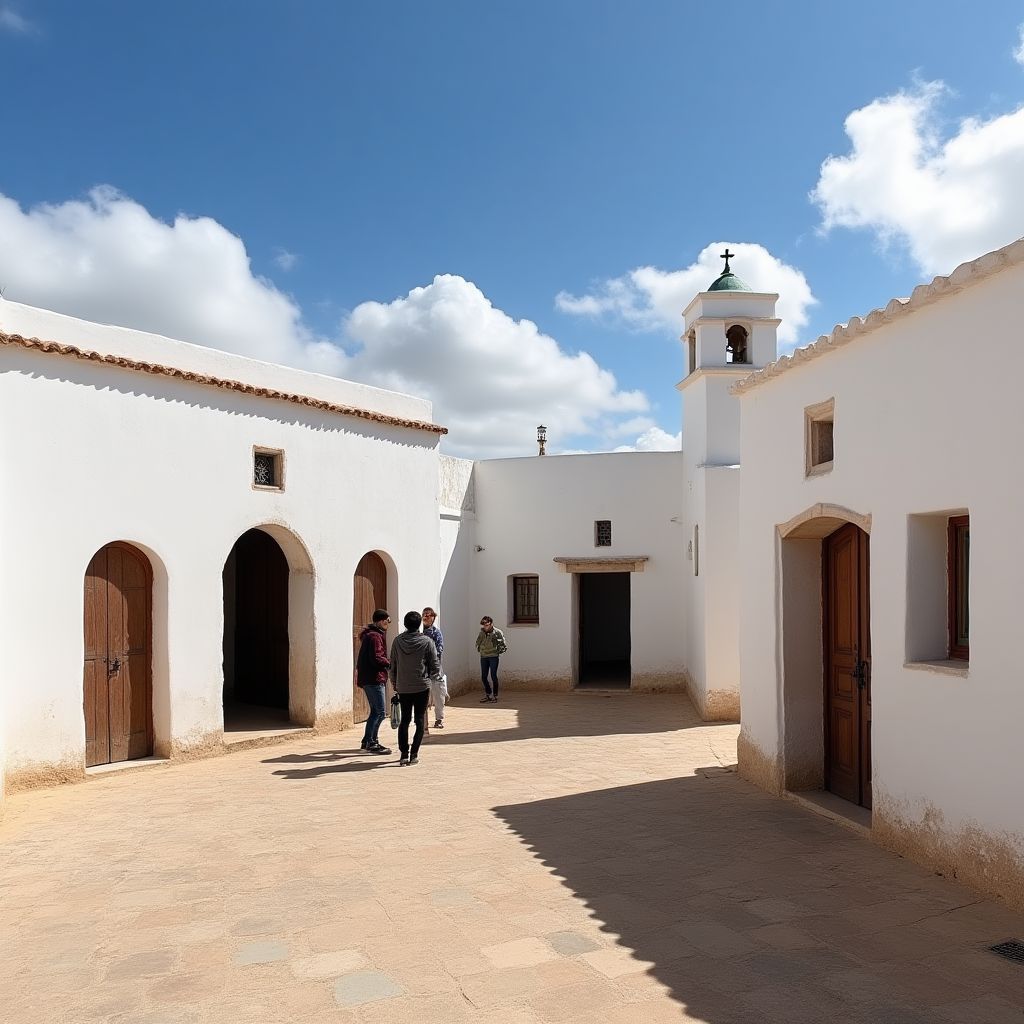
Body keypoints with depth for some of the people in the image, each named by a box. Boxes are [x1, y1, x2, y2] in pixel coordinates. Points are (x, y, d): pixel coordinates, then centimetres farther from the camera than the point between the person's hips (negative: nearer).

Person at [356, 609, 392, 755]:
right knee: (380, 712, -9)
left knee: (375, 711, 16)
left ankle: (368, 742, 21)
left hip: (367, 678, 11)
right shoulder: (375, 636, -14)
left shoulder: (368, 635, 19)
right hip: (374, 679, -11)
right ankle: (370, 743, -8)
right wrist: (390, 662, -10)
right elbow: (376, 659, -22)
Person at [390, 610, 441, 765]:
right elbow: (435, 665, -4)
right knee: (420, 720, 6)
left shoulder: (397, 641, -2)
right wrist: (432, 675, 17)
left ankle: (404, 753, 6)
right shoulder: (426, 641, -9)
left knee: (404, 720, 11)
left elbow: (393, 665, 5)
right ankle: (414, 754, 2)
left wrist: (395, 684, 18)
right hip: (422, 687, -2)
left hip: (403, 687, 2)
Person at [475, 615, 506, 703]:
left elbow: (503, 645, -2)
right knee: (483, 677, 7)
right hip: (483, 657, 5)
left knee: (493, 676, -3)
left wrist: (499, 651, -6)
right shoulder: (481, 633, 6)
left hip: (493, 657, -5)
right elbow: (478, 643, 21)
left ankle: (495, 696, 7)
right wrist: (479, 650, 8)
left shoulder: (497, 632, -7)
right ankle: (488, 695, 22)